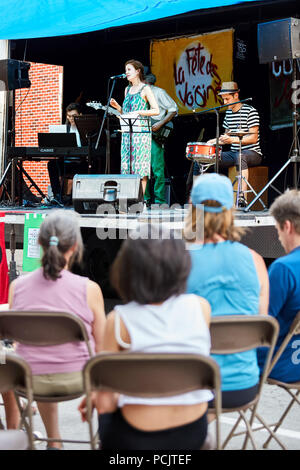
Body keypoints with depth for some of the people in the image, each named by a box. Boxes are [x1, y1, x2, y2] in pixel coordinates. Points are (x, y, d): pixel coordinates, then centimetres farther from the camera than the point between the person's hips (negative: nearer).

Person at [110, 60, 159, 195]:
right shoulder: (127, 89, 17)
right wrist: (117, 106, 5)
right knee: (127, 165, 2)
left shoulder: (145, 89, -3)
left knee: (140, 166, -8)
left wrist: (139, 112, -17)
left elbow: (156, 111, -8)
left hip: (141, 131, -7)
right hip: (127, 132, 7)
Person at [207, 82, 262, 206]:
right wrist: (216, 141, 0)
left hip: (252, 153, -7)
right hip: (233, 152, 7)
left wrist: (233, 140, -29)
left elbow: (253, 138, -17)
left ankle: (243, 196, -52)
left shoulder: (250, 111, -10)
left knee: (240, 156, -40)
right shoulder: (228, 113, 12)